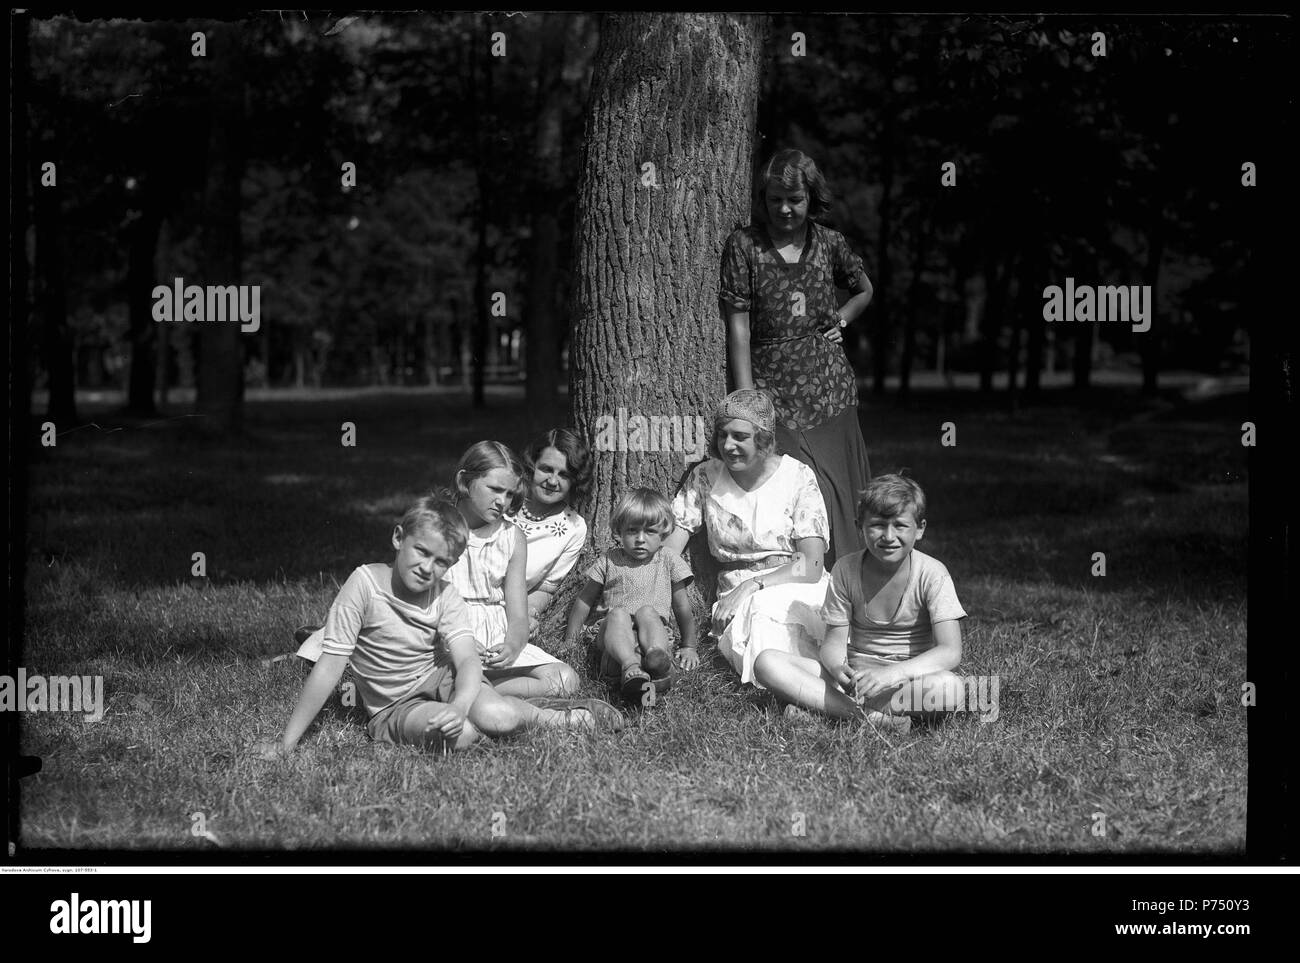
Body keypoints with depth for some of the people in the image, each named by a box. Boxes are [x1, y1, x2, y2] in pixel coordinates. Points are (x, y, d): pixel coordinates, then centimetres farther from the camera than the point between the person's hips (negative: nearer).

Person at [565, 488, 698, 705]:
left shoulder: (669, 562, 13)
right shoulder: (610, 561, 14)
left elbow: (683, 608, 15)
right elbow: (584, 600, 19)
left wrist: (689, 647, 13)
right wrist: (570, 641, 14)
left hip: (655, 630, 0)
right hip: (614, 633, 0)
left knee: (647, 611, -32)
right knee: (618, 613, -33)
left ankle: (658, 660, -65)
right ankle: (631, 669, -63)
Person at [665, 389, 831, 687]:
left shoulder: (798, 478, -1)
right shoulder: (705, 477, 6)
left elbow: (811, 565, -9)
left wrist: (751, 586, -21)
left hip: (797, 589, -1)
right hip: (738, 598, 1)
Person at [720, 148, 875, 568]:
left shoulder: (829, 243, 7)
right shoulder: (744, 246, -2)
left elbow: (864, 290, 28)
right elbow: (738, 329, -5)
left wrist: (840, 319, 7)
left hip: (830, 391, 3)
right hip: (772, 391, -3)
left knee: (836, 496, 1)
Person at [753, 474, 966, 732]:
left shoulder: (931, 574, -10)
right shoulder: (846, 570, -2)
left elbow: (950, 652, -19)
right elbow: (835, 641, -2)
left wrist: (890, 674, -34)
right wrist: (838, 669, -28)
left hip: (911, 678, -2)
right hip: (854, 675, 2)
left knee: (951, 688, -39)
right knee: (767, 663, -20)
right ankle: (874, 716, -30)